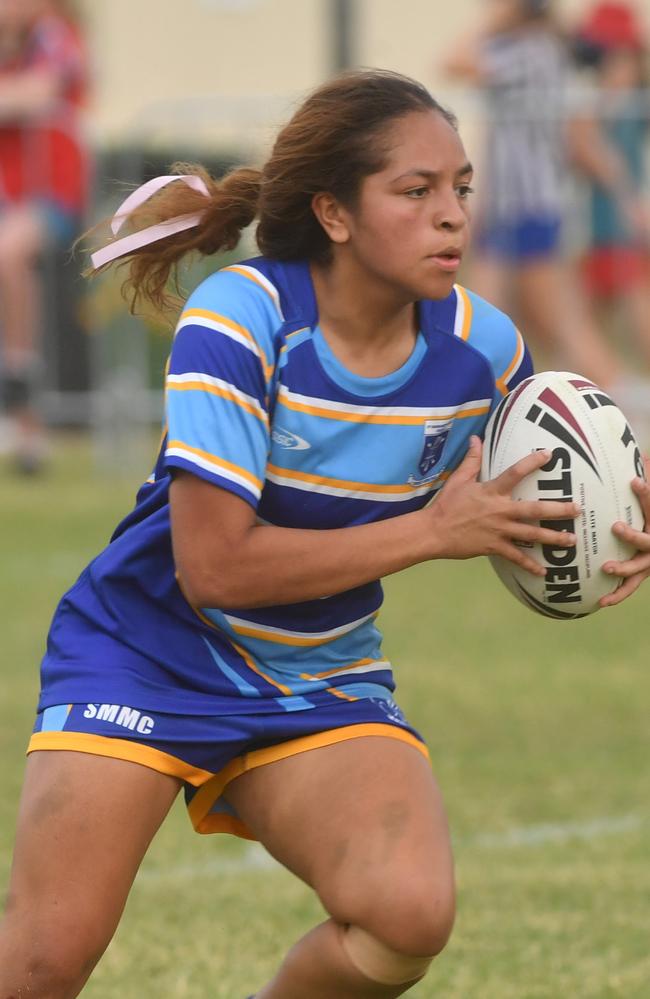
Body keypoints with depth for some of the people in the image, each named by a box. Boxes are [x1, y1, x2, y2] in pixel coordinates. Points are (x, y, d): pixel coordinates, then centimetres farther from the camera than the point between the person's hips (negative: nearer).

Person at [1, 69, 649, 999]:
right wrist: (431, 532, -24)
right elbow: (214, 565, -27)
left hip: (320, 684, 4)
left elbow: (513, 515, 14)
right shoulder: (241, 320, -22)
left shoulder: (482, 347, -7)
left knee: (409, 915, -24)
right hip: (148, 655, -4)